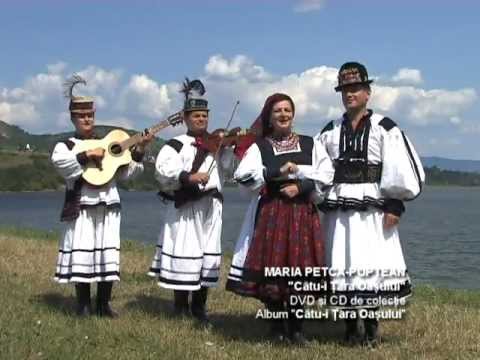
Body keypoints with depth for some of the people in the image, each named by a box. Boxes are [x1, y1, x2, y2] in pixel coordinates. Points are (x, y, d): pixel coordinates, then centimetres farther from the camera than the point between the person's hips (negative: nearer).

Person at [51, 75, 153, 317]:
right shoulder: (66, 145, 3)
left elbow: (126, 172, 10)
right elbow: (59, 161, -21)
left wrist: (139, 150, -1)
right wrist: (88, 155, -25)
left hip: (108, 206, 4)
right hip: (82, 207, -4)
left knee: (108, 254, 3)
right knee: (82, 254, -6)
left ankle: (104, 304, 12)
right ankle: (83, 305, 4)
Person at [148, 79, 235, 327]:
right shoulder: (176, 145, 1)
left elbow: (227, 165, 0)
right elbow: (163, 171, -15)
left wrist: (226, 146, -16)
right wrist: (189, 177, -28)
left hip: (210, 207, 4)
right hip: (184, 207, -4)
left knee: (208, 255, 6)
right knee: (184, 255, -4)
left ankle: (199, 307, 16)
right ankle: (181, 307, 10)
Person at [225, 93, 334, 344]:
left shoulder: (310, 144, 13)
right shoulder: (259, 147, 5)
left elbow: (326, 174, 3)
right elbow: (243, 176, -10)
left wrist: (301, 186, -12)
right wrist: (278, 171, -14)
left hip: (302, 213, 2)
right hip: (270, 213, -1)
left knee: (300, 268, -1)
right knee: (271, 267, -2)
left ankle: (296, 326, 13)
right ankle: (277, 326, 13)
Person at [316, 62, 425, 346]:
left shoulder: (384, 128, -2)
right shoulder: (330, 131, 11)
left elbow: (403, 168, -6)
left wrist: (395, 204, -10)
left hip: (372, 209, -4)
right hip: (338, 210, 4)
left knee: (372, 267, -5)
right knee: (344, 267, 6)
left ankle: (371, 326, 8)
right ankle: (352, 327, 16)